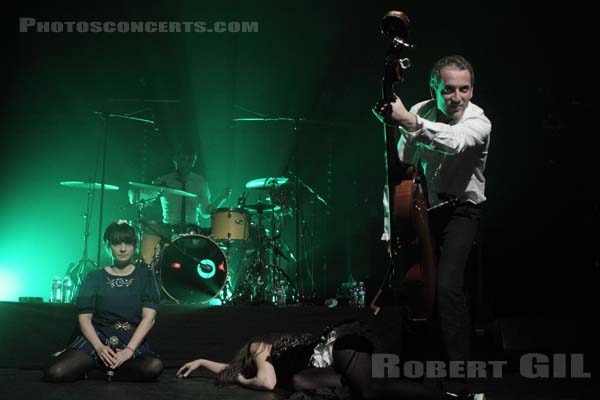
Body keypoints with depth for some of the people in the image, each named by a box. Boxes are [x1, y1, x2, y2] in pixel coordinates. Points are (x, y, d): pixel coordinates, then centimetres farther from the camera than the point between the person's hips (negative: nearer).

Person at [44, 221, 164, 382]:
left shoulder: (145, 277, 7)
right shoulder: (94, 277, 9)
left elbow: (149, 317, -4)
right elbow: (84, 317, 1)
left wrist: (129, 350, -18)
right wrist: (99, 347, -17)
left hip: (133, 340, 1)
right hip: (97, 337, -1)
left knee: (153, 367, -34)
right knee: (55, 373, -28)